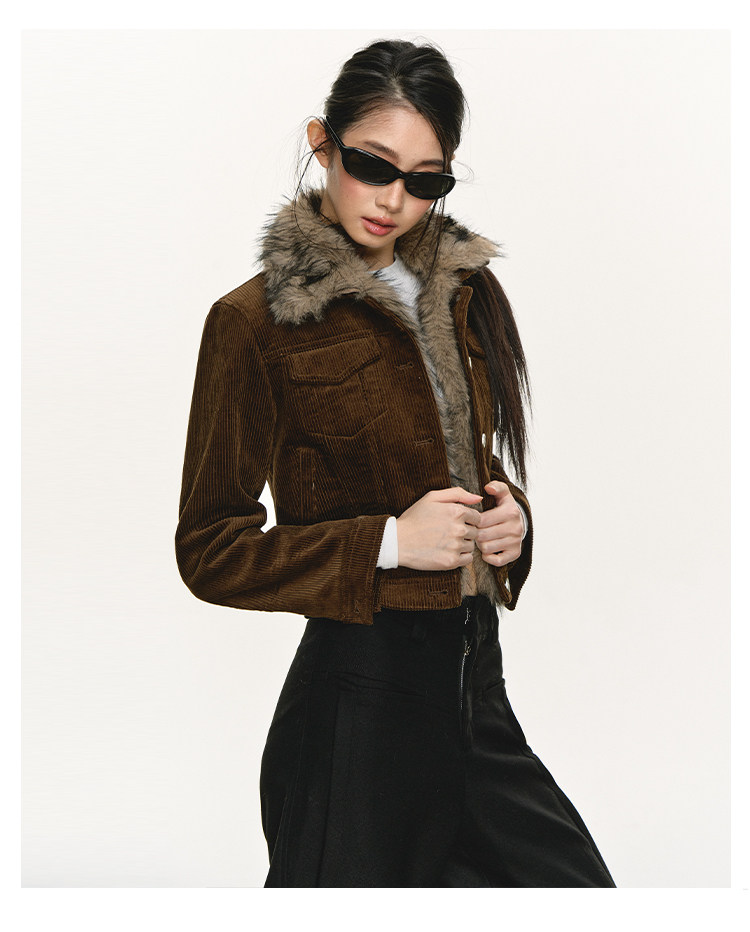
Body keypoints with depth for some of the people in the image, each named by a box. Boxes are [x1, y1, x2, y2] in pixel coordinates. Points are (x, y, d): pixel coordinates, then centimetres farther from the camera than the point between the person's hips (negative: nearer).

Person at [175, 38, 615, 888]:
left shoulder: (463, 290, 9)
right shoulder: (255, 323, -9)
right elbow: (210, 549, -8)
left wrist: (509, 513, -1)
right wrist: (389, 541, -18)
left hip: (473, 682, 6)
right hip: (361, 696, -6)